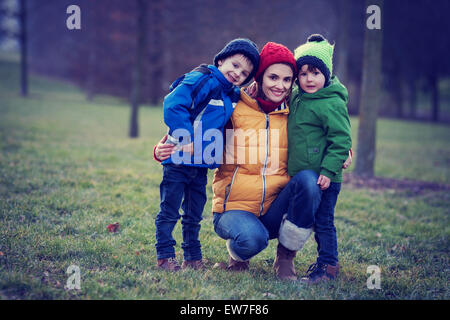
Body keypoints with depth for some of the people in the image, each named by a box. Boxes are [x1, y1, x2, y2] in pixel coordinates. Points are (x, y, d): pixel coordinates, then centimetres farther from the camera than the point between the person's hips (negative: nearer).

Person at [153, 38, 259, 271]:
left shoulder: (233, 95, 11)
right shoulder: (201, 81, -14)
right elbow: (173, 105, -23)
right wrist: (187, 139, -23)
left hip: (201, 164, 8)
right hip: (178, 159, -7)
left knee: (194, 215, 17)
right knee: (169, 212, 2)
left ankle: (192, 257, 26)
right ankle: (164, 256, 10)